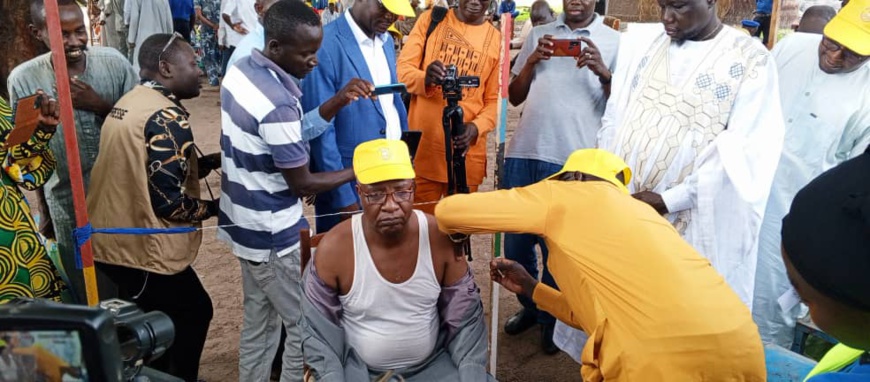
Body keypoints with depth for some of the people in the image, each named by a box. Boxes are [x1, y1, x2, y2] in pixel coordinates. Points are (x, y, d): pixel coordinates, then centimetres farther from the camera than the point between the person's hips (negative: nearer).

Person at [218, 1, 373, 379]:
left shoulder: (241, 69, 0)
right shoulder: (277, 104, -28)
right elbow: (302, 183, -19)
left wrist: (337, 102, -3)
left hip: (245, 222, 9)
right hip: (273, 235, -9)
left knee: (259, 322, 22)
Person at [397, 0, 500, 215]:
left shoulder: (496, 40, 7)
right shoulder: (430, 20, 5)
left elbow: (495, 100, 4)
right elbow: (402, 70, -1)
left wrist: (475, 128, -16)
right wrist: (426, 78, -23)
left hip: (467, 152, 1)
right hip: (422, 147, -1)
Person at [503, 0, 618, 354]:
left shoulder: (614, 42, 3)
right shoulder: (538, 35, 11)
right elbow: (514, 96, 11)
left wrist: (602, 71, -18)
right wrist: (532, 60, -5)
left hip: (572, 160, -3)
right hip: (523, 152, 4)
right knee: (516, 239, 13)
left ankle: (553, 317, 29)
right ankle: (530, 306, 36)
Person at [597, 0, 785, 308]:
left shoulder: (751, 60, -5)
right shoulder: (640, 43, 7)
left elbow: (746, 153, -11)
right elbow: (614, 118, 8)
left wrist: (669, 200, -17)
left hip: (692, 226, -3)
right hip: (618, 203, 4)